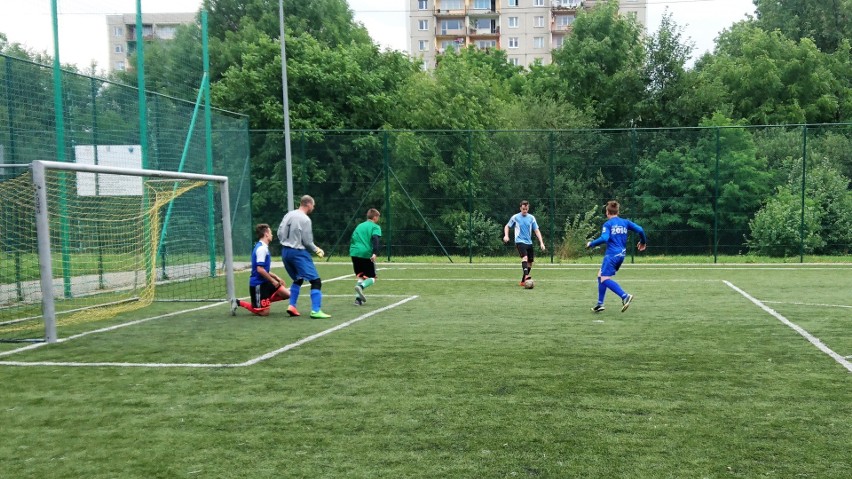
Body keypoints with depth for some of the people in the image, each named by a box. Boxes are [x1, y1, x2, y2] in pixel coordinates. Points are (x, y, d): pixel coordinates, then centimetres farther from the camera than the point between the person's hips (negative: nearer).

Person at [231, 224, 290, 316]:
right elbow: (260, 270, -24)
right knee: (264, 313, -7)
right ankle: (238, 302, 2)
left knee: (286, 294, 3)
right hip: (258, 284, -9)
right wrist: (273, 280, -15)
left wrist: (276, 278, 12)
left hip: (265, 282, 10)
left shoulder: (263, 247, 13)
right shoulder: (261, 248, -18)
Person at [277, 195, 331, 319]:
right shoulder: (305, 219, -13)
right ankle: (316, 311, -13)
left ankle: (292, 306, 16)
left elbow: (279, 233, 10)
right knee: (316, 281, -5)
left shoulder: (288, 215, 8)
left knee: (298, 279, 25)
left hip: (285, 252, 8)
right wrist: (317, 249, 4)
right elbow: (307, 242, -12)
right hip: (298, 253, -8)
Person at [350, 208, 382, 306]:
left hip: (354, 253, 5)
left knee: (360, 277, 15)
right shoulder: (375, 227, 3)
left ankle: (358, 298, 0)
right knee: (372, 278, 4)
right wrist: (375, 253, -24)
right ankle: (361, 286, -26)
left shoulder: (359, 226, 21)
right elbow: (375, 239, -14)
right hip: (366, 254, -5)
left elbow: (352, 239, 20)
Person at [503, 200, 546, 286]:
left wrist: (541, 243, -4)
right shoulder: (515, 217, -1)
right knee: (525, 257, -28)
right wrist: (506, 235, -9)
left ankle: (523, 281, 18)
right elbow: (507, 226, 10)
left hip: (529, 243, 5)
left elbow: (537, 231, 5)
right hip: (520, 241, -5)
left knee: (530, 262, 6)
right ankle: (526, 276, -43)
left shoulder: (531, 218, 5)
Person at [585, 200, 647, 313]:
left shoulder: (607, 224, -5)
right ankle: (600, 304, 16)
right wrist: (643, 242, 23)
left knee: (605, 278, -13)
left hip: (612, 255, -8)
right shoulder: (625, 222, 12)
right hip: (621, 254, 8)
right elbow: (640, 230, 6)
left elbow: (604, 238, -19)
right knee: (600, 275, 18)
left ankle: (625, 296, -30)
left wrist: (591, 243, -6)